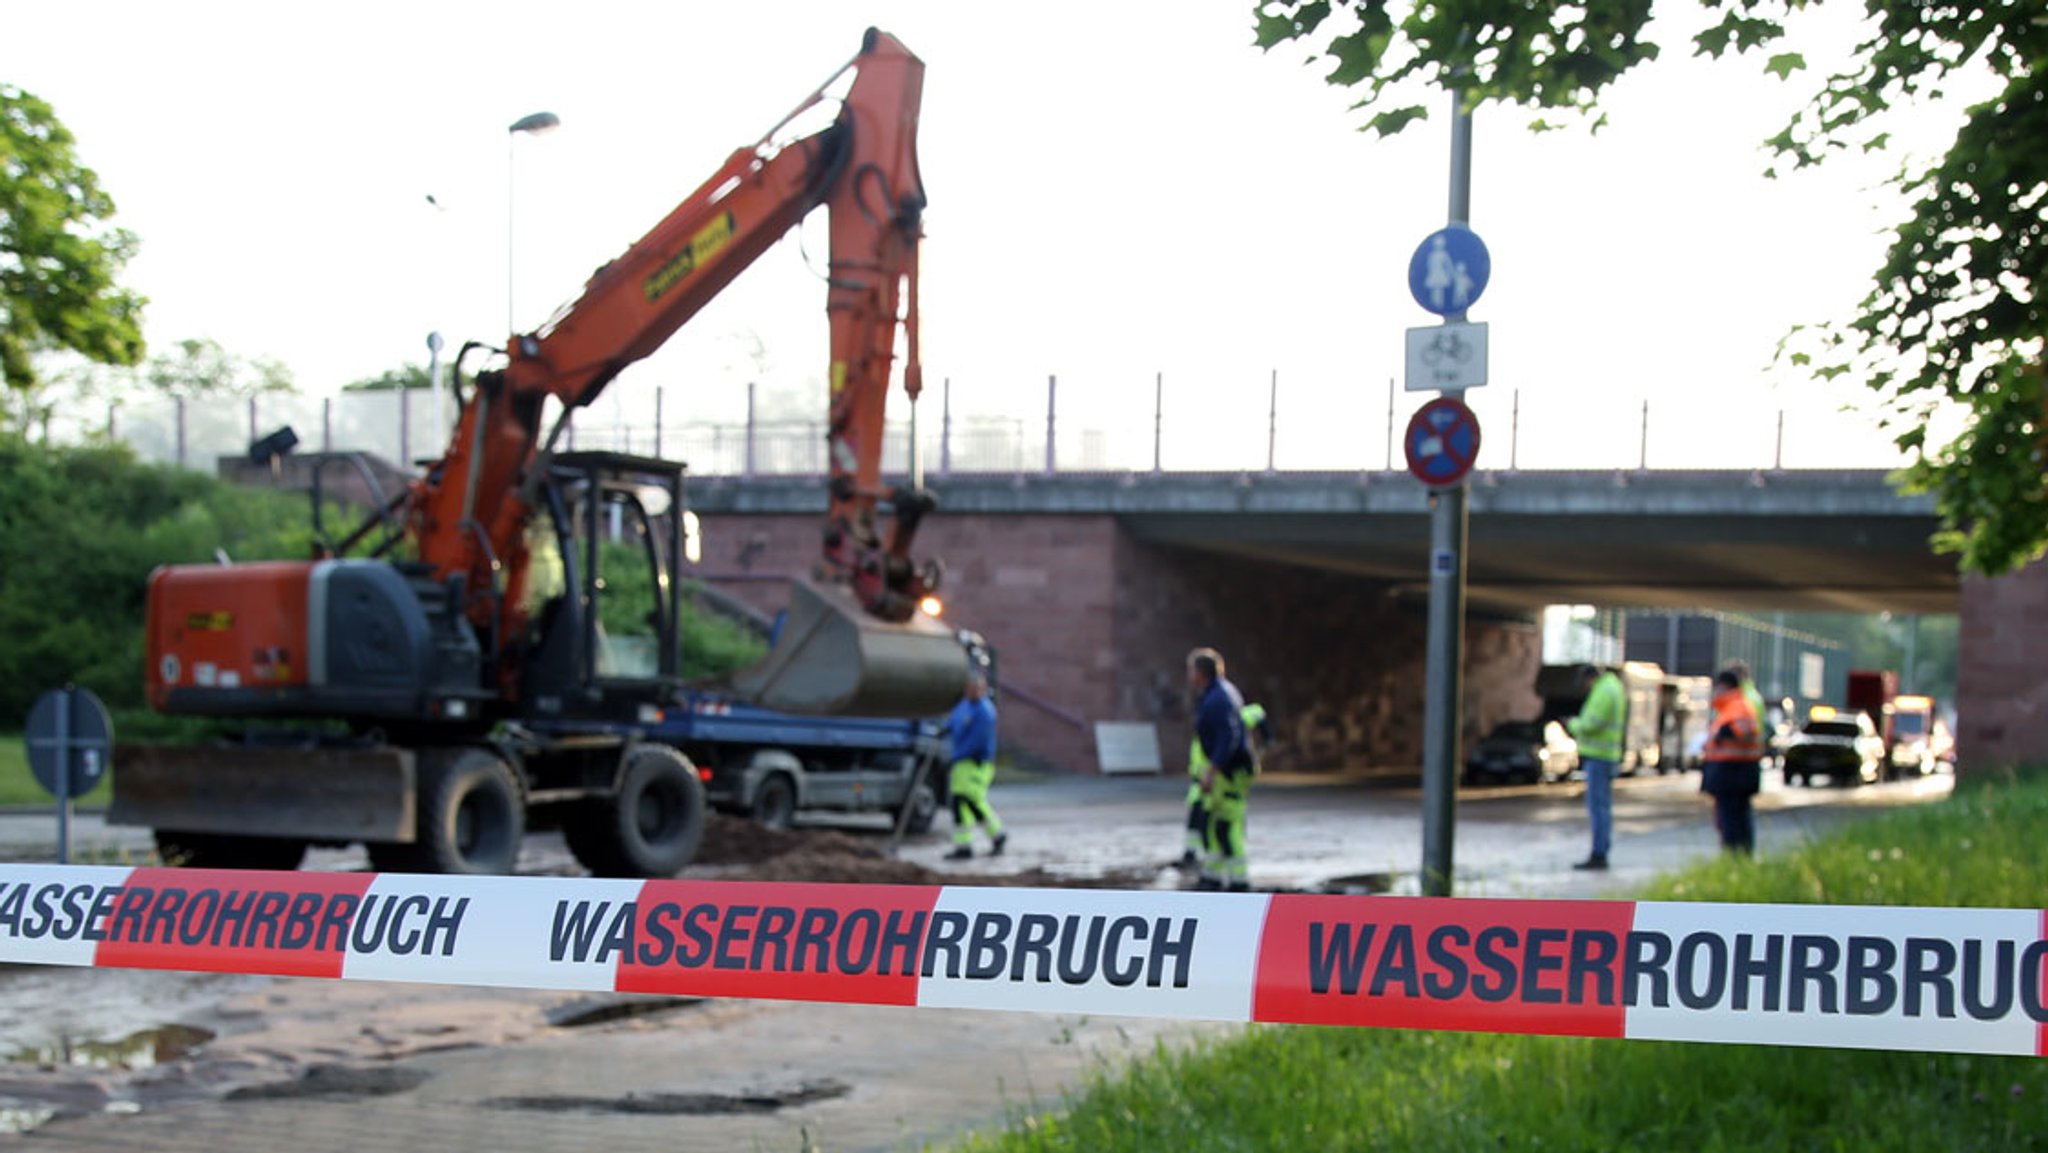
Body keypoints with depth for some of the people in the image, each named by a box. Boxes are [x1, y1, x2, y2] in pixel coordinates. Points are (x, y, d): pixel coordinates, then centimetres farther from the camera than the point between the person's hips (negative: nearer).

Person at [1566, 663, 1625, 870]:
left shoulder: (1604, 692, -14)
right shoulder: (1611, 688, 18)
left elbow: (1592, 723, -21)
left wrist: (1573, 724, -4)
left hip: (1598, 757, -11)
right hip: (1604, 756, 11)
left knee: (1597, 806, -10)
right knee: (1602, 806, 12)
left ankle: (1598, 855, -12)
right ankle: (1601, 854, 15)